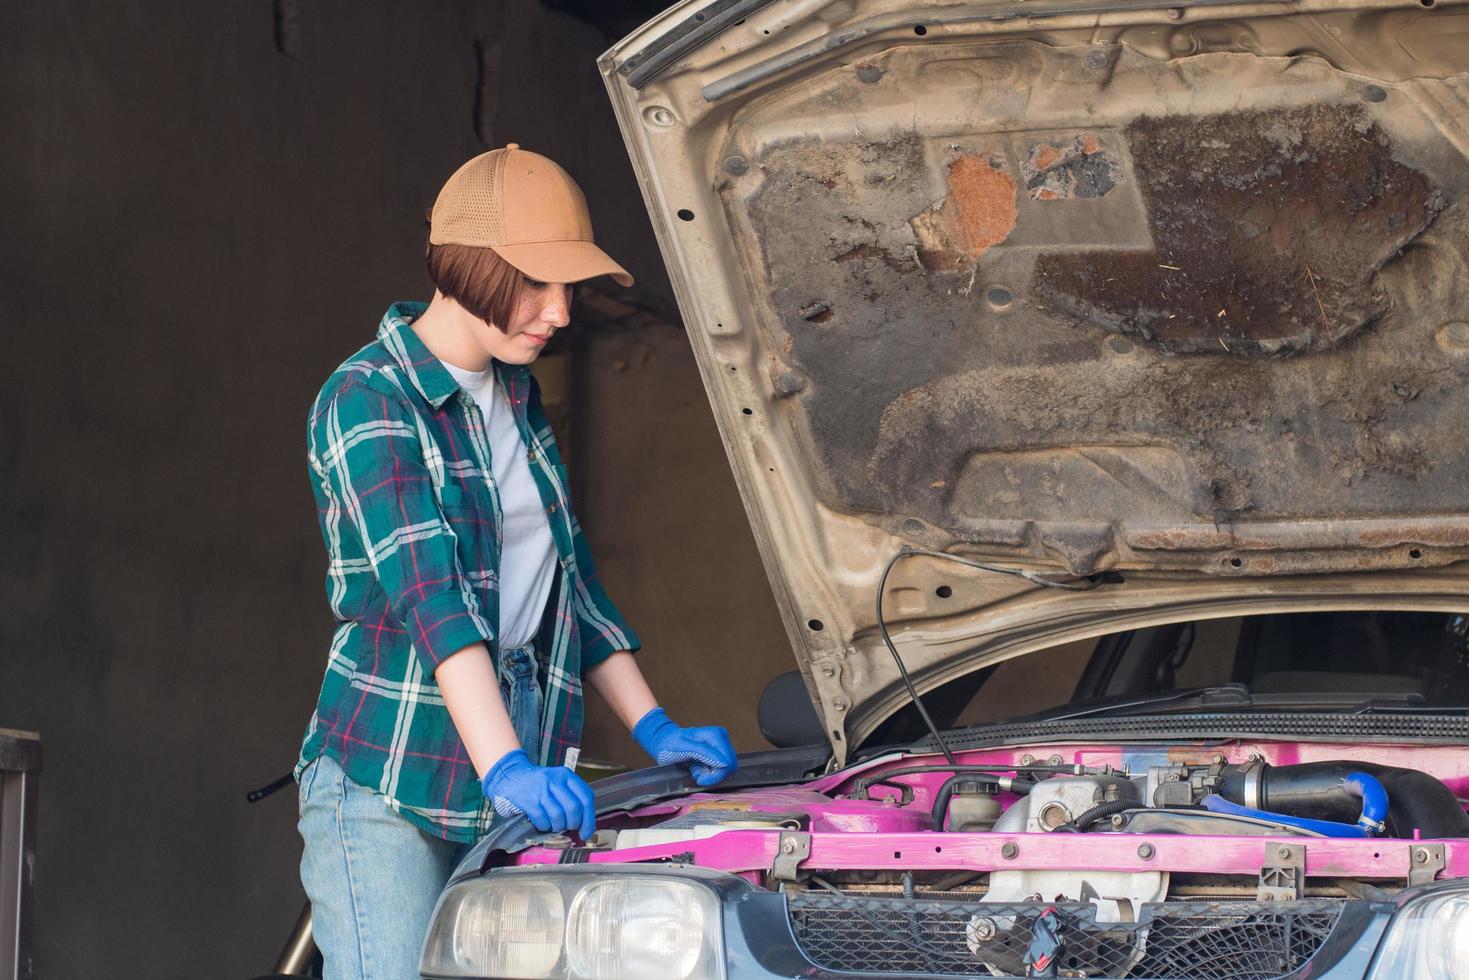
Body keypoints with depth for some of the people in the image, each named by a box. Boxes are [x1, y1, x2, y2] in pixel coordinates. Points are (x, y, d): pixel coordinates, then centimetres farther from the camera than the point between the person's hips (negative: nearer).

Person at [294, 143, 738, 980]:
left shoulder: (517, 399, 14)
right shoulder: (368, 401, -11)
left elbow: (571, 576, 22)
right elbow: (429, 590, -23)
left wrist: (655, 731, 14)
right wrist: (505, 767, -33)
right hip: (388, 784, -7)